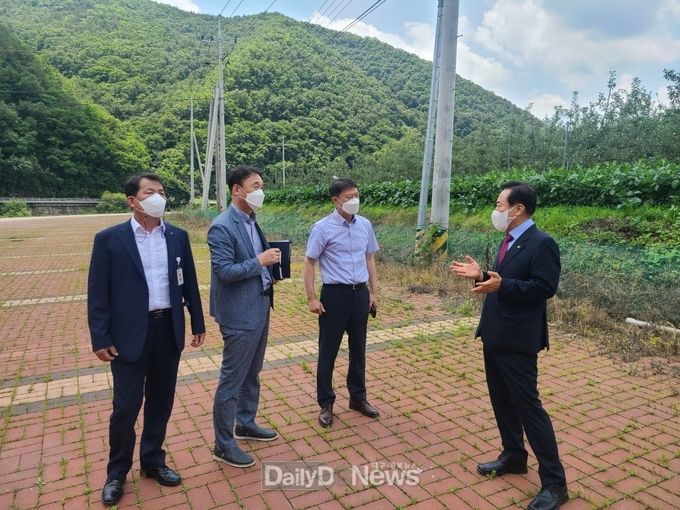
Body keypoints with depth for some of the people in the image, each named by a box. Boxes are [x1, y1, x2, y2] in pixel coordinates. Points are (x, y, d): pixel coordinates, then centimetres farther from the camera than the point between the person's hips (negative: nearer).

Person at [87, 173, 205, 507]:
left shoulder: (178, 237, 4)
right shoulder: (109, 239, -6)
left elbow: (189, 283, 8)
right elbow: (97, 293, -5)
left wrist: (197, 323, 9)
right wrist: (100, 338, -8)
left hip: (169, 330, 3)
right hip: (129, 334, -3)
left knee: (161, 402, 14)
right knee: (125, 407, 6)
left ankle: (153, 461, 34)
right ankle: (116, 472, 29)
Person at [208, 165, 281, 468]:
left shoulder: (251, 221, 10)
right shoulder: (222, 227, -17)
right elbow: (224, 271, -22)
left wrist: (270, 263, 0)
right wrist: (260, 261, -22)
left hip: (259, 307, 9)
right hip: (240, 314, -9)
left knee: (252, 374, 21)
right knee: (232, 380, 3)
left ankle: (246, 425, 38)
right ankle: (223, 445, 18)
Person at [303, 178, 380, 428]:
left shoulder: (365, 225, 3)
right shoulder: (322, 228, -11)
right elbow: (309, 263, -7)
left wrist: (373, 292, 12)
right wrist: (312, 298, -11)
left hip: (360, 293, 5)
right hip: (335, 294, -4)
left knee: (358, 348, 17)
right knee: (328, 351, 6)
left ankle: (358, 397, 35)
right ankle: (326, 403, 24)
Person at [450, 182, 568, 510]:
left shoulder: (541, 243, -15)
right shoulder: (508, 241, 13)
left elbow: (545, 287, -23)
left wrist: (501, 285, -30)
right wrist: (481, 275, 3)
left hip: (517, 340, -9)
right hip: (495, 335, 9)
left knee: (527, 405, -2)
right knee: (501, 400, 19)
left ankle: (554, 482, 12)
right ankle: (514, 456, 37)